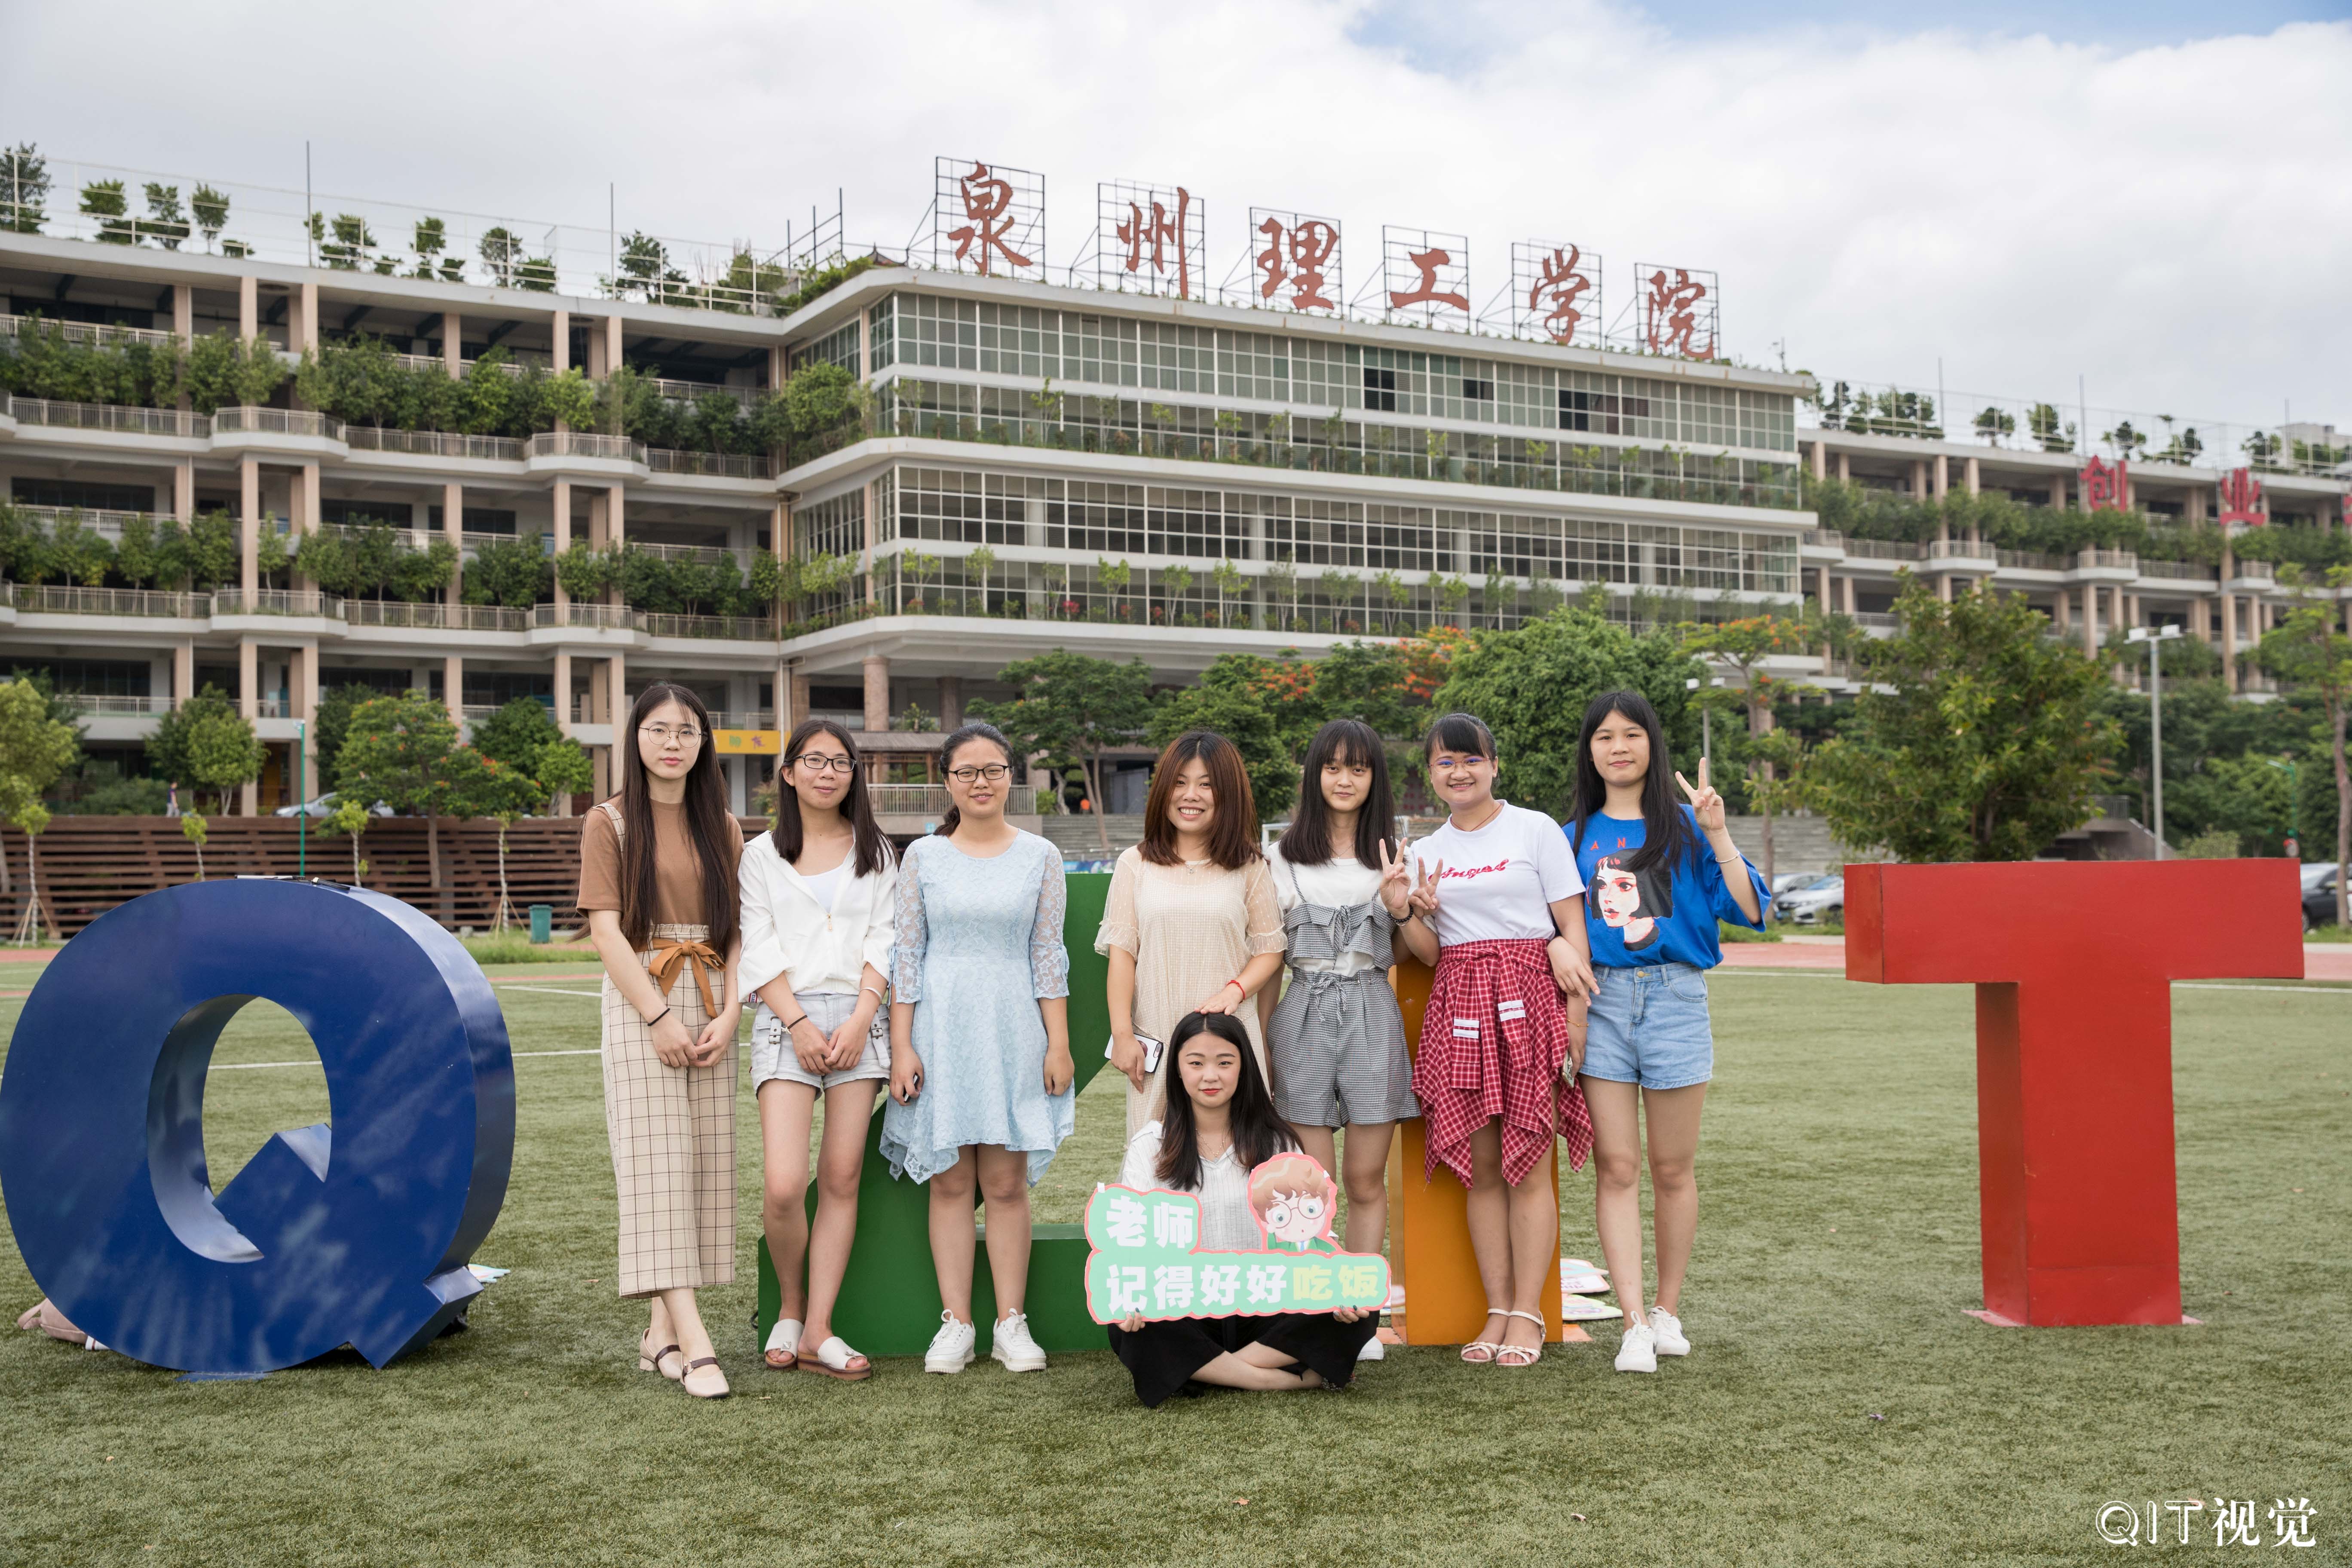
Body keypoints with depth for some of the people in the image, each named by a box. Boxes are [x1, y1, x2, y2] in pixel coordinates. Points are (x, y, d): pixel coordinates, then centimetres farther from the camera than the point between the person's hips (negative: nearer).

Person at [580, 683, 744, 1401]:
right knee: (657, 1162, -10)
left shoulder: (721, 828, 12)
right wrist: (658, 1015, -15)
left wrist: (728, 1014, -7)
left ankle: (662, 1333, 10)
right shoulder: (610, 822, 1)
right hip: (640, 1003, -4)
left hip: (710, 1006, 5)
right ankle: (694, 1342, -17)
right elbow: (606, 929, -7)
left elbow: (736, 930, 8)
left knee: (703, 1164, 2)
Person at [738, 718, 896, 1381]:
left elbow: (883, 941, 6)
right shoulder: (763, 854, 10)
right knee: (783, 1185, -14)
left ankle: (818, 1330, 4)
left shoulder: (875, 852, 14)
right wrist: (800, 1022, -9)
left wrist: (860, 1021, -7)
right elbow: (759, 950, 3)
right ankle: (791, 1305, 11)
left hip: (858, 1019, 2)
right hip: (787, 1019, -1)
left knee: (841, 1178, -1)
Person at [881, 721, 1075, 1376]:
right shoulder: (923, 857, 5)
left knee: (1007, 1182, 1)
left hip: (1013, 1031, 0)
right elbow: (906, 954, 4)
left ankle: (1012, 1323, 8)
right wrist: (901, 1046, -3)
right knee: (950, 1181, 2)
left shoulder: (1040, 857, 6)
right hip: (940, 1029, 0)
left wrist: (1058, 1044, 0)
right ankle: (955, 1323, 9)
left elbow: (1048, 956, 5)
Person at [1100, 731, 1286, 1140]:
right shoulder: (1135, 865, 7)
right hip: (1154, 1039, 1)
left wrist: (1235, 990, -12)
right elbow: (1121, 952, 5)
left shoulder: (1249, 868, 6)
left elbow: (1270, 951, 7)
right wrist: (1122, 1035, -2)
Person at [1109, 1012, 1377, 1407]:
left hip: (1266, 1313, 1)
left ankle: (1202, 1373, -24)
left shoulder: (1276, 1143, 9)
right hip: (1185, 1313, -1)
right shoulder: (1150, 1145, 6)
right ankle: (1294, 1378, -27)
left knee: (1360, 1311, -25)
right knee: (1130, 1331, -35)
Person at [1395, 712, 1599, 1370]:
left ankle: (1528, 1314, 0)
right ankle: (1498, 1311, 9)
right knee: (1480, 1166, 3)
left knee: (1527, 1165, -5)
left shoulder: (1535, 829, 3)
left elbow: (1572, 926, 1)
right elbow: (1431, 954, 13)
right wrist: (1410, 911, -7)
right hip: (1459, 1007, 4)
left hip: (1527, 998, -4)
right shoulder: (1426, 853, 15)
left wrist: (1577, 1013, -8)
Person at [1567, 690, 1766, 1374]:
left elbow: (1747, 909, -4)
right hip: (1600, 1000, 2)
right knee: (1616, 1168, -4)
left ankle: (1668, 1310, 20)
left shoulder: (1683, 827, 5)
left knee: (1672, 1168, 6)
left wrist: (1718, 835, -12)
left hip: (1675, 995, -1)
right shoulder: (1575, 836, 12)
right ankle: (1634, 1324, -3)